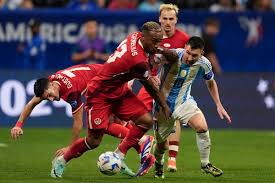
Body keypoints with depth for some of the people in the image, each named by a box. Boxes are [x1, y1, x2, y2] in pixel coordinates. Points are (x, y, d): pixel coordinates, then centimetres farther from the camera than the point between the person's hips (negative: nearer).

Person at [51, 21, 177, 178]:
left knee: (146, 121, -6)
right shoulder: (138, 60, -33)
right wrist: (165, 107, -1)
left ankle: (119, 155, 7)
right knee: (94, 141, -1)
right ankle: (62, 161, 24)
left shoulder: (137, 36, -11)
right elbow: (151, 88, -16)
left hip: (119, 90, 9)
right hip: (100, 94, -9)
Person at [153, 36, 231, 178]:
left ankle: (205, 164, -2)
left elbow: (211, 82, 7)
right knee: (162, 145, 8)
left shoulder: (203, 64, -13)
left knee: (202, 127, -23)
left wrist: (219, 105, 5)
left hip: (185, 102, 2)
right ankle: (158, 166, 43)